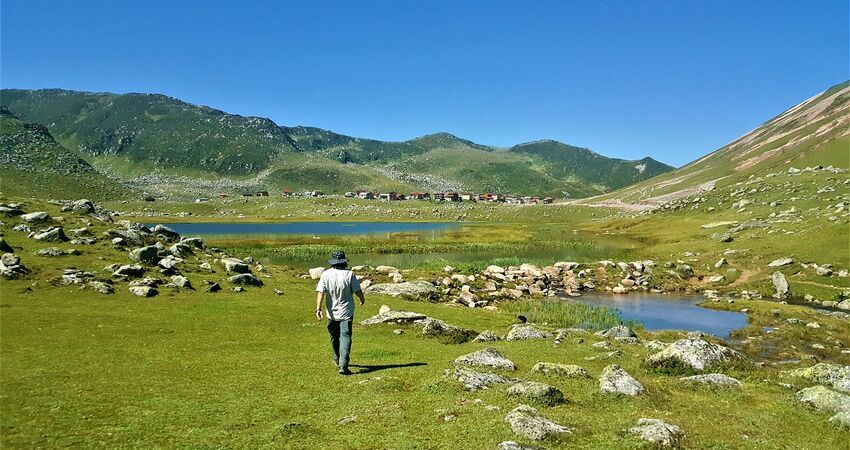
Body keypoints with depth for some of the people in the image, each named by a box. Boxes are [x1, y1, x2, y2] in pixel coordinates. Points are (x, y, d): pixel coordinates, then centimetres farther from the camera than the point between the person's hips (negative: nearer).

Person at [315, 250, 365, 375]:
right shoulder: (349, 274, -10)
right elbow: (357, 291, -4)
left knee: (334, 336, 20)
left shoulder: (325, 274, -7)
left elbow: (320, 292, -14)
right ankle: (343, 365, -16)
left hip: (332, 312, 3)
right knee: (345, 337, -3)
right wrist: (362, 300, 16)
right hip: (346, 312, -2)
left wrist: (318, 309, -16)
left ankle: (337, 359, 40)